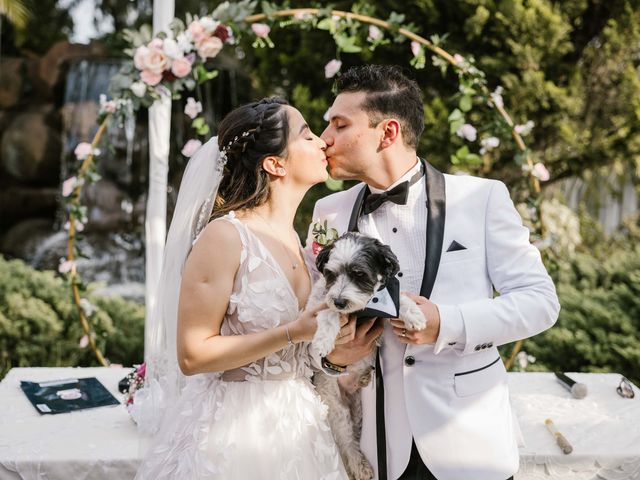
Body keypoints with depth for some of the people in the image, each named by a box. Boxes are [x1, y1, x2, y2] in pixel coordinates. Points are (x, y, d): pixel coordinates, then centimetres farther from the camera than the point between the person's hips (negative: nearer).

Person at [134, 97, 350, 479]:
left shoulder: (293, 238, 4)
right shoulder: (223, 236, -18)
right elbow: (193, 355, -19)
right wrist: (292, 333, -22)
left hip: (295, 426, 7)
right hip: (232, 431, -7)